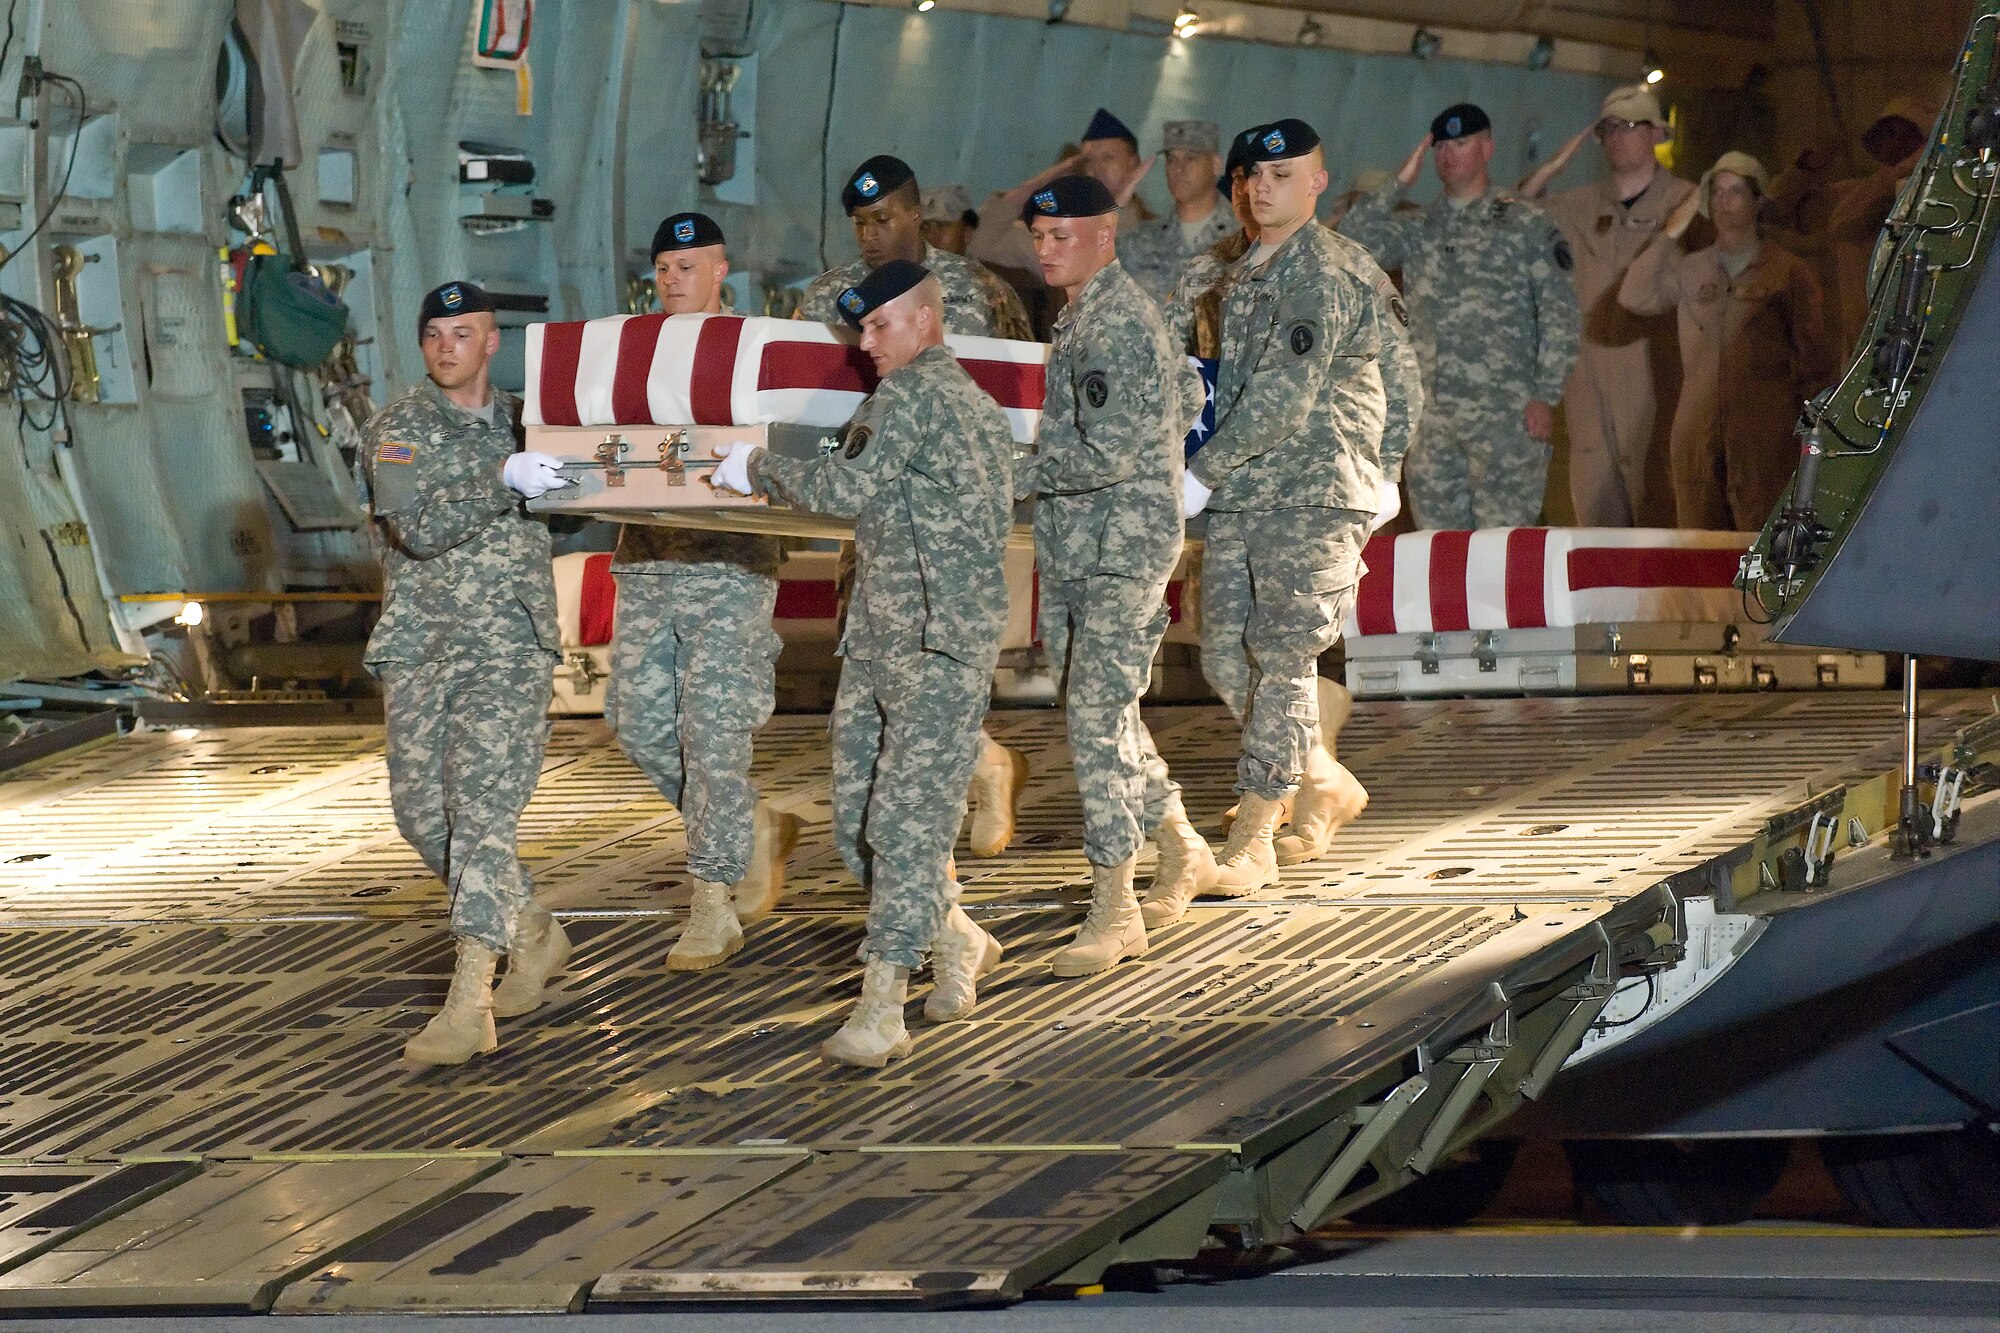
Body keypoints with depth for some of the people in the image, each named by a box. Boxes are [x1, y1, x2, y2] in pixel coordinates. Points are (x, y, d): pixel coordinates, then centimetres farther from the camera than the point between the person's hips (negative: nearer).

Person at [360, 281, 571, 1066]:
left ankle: (469, 1003, -21)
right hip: (419, 648, 1)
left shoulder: (522, 421, 10)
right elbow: (417, 527, -17)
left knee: (482, 810, -13)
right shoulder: (399, 430, -1)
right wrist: (503, 480, -25)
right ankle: (534, 935, 29)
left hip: (509, 647, -1)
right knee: (423, 809, 5)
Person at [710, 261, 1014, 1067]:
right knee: (858, 819, 11)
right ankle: (957, 943, 26)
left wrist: (759, 471, 0)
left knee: (909, 822, -12)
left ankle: (880, 1011, -17)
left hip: (938, 644, -10)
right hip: (875, 638, 10)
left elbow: (846, 491, -15)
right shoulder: (976, 403, 21)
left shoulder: (914, 391, -9)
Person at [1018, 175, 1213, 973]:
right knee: (1104, 714, 17)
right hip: (1074, 551, 10)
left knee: (1100, 719, -12)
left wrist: (1016, 476, -16)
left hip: (1122, 553, -10)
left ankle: (1114, 909, -11)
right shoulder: (1081, 316, 15)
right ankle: (1181, 848, 33)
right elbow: (1184, 400, 25)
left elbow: (1108, 454, -22)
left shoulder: (1121, 322, -16)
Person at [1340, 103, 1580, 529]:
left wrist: (1545, 396, -9)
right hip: (1431, 417, 5)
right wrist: (1399, 184, 2)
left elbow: (1559, 314, -1)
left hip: (1506, 415, -5)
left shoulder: (1525, 225, 3)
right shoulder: (1417, 231, 16)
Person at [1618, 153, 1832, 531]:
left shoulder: (1787, 271, 6)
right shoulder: (1689, 270, 15)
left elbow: (1811, 357, 7)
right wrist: (1670, 235, 1)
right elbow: (1634, 297, 0)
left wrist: (1809, 423, 2)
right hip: (1698, 428, 4)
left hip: (1763, 430, -3)